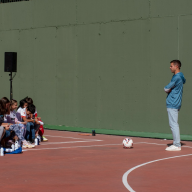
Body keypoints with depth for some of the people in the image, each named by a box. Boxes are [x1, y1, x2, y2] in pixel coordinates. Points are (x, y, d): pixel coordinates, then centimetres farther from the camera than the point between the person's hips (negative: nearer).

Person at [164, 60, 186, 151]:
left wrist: (167, 89, 6)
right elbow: (169, 89, 20)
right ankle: (176, 144, 17)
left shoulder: (177, 77, -16)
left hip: (172, 104, -10)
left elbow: (166, 89, -14)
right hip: (176, 103, 10)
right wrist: (169, 90, 0)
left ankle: (177, 145, -8)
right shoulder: (179, 77, 17)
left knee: (173, 124, -9)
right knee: (174, 124, 13)